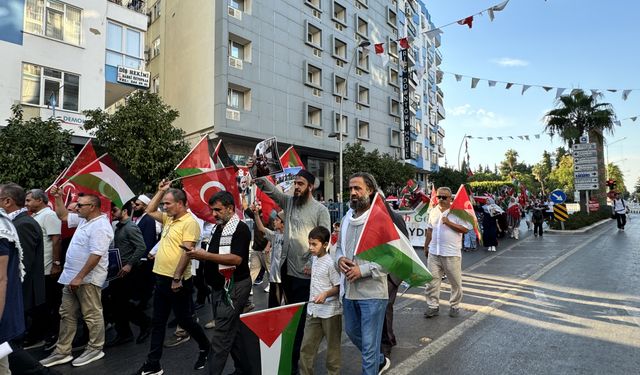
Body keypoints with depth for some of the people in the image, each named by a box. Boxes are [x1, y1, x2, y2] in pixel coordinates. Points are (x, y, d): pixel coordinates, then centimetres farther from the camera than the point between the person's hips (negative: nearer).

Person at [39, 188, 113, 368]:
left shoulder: (100, 227, -22)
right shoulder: (84, 220, 10)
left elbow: (96, 255, -27)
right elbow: (63, 216, 24)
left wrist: (79, 277, -26)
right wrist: (58, 197, 13)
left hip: (87, 279, -10)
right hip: (72, 277, 10)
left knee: (92, 315, 3)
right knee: (67, 314, 16)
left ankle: (95, 349, 17)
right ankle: (62, 352, 26)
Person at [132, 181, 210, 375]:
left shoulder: (189, 222, -17)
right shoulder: (169, 219, 11)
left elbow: (186, 251, -23)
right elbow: (149, 211, 24)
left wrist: (177, 278, -26)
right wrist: (161, 191, 14)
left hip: (177, 281, -9)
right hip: (162, 279, 9)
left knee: (185, 320, 7)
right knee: (158, 322, 13)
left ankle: (205, 348, 29)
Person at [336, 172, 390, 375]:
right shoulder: (346, 219, 6)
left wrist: (363, 270, -21)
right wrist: (339, 259, -6)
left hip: (372, 292, -7)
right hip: (348, 290, 7)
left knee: (369, 344, 6)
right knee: (352, 333, 26)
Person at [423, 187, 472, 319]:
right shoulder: (433, 211, 9)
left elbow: (465, 229, -12)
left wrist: (449, 223, -19)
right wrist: (426, 247, 18)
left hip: (451, 254, -4)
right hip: (434, 253, 4)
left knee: (456, 282, 8)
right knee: (432, 280, 6)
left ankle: (454, 306, 25)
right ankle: (433, 306, 16)